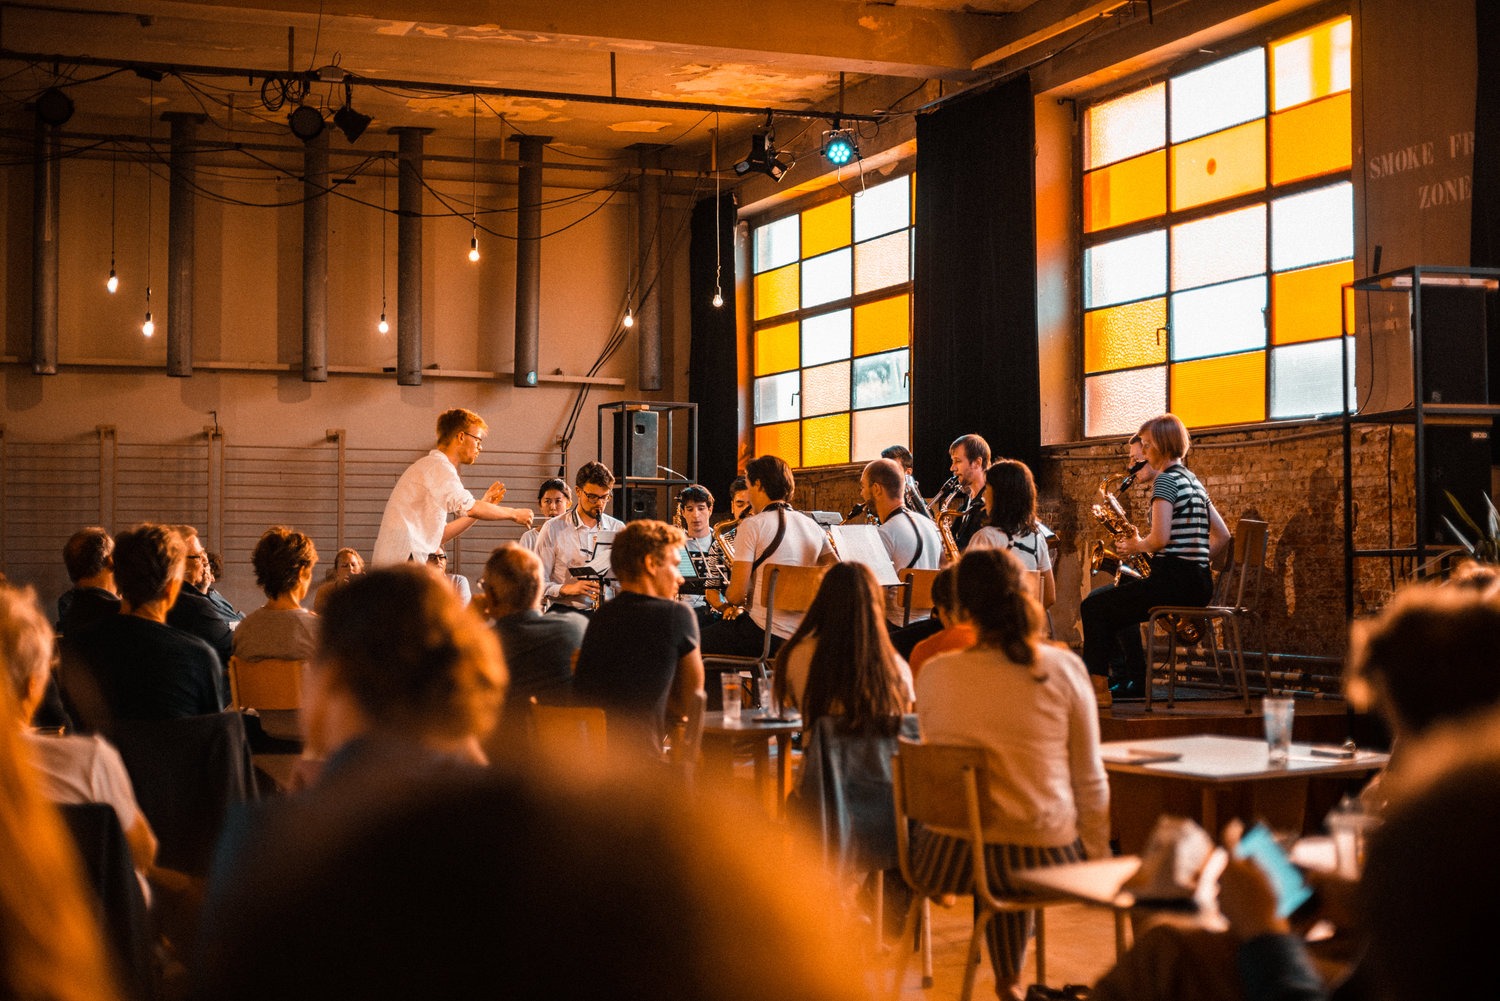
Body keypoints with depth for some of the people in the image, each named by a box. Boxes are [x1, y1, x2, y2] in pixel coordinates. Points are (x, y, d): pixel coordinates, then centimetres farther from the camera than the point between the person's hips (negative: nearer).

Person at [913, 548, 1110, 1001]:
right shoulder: (1064, 669, -8)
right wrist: (1098, 858, 12)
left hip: (953, 856, 0)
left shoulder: (935, 673, -6)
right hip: (1046, 853, 0)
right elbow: (1089, 778, 0)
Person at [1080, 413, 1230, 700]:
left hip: (1173, 580, -10)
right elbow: (1222, 535, 20)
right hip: (1200, 585, 10)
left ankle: (1095, 685, 1)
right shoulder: (1193, 482, 18)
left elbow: (1160, 539, -20)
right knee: (1117, 607, 29)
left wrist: (1137, 545, -1)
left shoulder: (1166, 480, -11)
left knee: (1093, 608, -1)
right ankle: (1134, 681, 26)